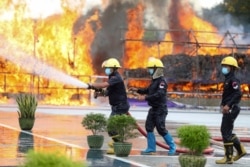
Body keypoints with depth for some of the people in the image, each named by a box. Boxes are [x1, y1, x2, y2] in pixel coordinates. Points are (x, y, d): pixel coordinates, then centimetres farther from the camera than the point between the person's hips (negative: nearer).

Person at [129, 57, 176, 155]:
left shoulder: (161, 81, -16)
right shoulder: (154, 80, 13)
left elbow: (159, 94, -27)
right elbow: (148, 91, 26)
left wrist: (145, 98, -27)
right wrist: (138, 90, 13)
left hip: (160, 109, -9)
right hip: (153, 109, 9)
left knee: (161, 129, -6)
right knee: (149, 127, 6)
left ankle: (172, 147, 7)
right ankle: (151, 148, 11)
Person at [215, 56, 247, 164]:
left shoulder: (233, 80, -13)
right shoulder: (227, 80, 17)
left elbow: (238, 94, -25)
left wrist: (228, 105, -28)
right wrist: (223, 105, 11)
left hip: (231, 109, -10)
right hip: (227, 110, 10)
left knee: (226, 132, -8)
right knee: (226, 131, 16)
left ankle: (228, 157, -4)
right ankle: (240, 150, 26)